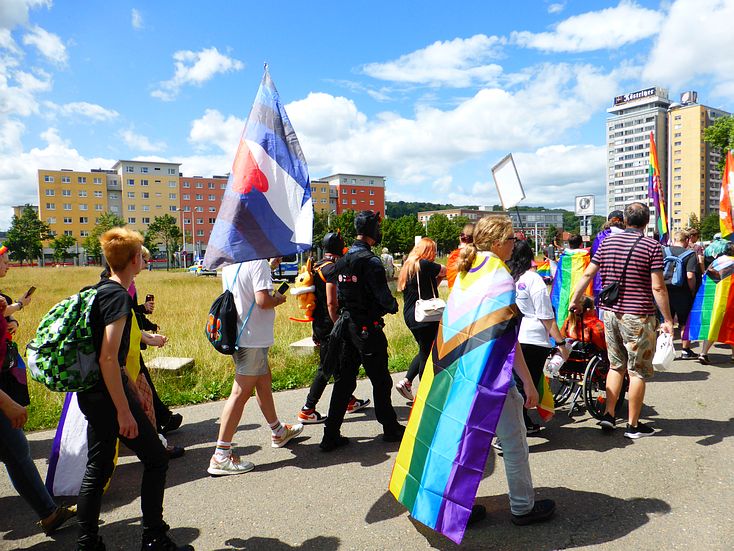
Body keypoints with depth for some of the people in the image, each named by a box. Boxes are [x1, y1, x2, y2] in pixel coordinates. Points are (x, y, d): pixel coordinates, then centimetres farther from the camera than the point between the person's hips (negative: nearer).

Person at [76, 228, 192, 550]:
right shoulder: (118, 295, -19)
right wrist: (124, 410, -22)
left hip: (90, 392, 9)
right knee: (156, 459, 4)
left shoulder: (99, 289, 10)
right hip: (109, 392, -9)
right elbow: (108, 358, -25)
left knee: (97, 467, 17)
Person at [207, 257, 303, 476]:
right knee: (240, 394, -5)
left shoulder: (230, 264, 9)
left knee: (264, 382, 22)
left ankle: (278, 432, 40)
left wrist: (270, 266, 26)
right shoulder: (258, 262, -17)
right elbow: (263, 300, -26)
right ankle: (221, 456, 1)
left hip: (238, 334, 10)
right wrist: (278, 300, -5)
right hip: (253, 338, -10)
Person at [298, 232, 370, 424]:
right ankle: (307, 411, 3)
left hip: (319, 324, 10)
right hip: (329, 326, -10)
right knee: (326, 368, -2)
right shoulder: (332, 268, -16)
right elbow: (331, 303, -22)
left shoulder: (317, 266, 14)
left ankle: (350, 401, 31)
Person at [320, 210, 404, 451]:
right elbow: (383, 297, -18)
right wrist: (393, 306, 1)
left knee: (344, 381, 12)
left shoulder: (343, 260, 8)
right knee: (381, 381, 8)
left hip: (347, 325, 7)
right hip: (368, 328, -7)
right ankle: (391, 429, 24)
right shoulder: (370, 261, -17)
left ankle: (331, 435, 14)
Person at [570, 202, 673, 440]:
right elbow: (657, 287, -13)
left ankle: (608, 415, 20)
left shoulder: (607, 242, 5)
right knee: (638, 371, 7)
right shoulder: (652, 246, -9)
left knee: (616, 365, 19)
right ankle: (633, 425, 15)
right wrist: (667, 319, -6)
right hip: (638, 316, -4)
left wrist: (575, 300, 18)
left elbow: (588, 273, 7)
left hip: (610, 312, 5)